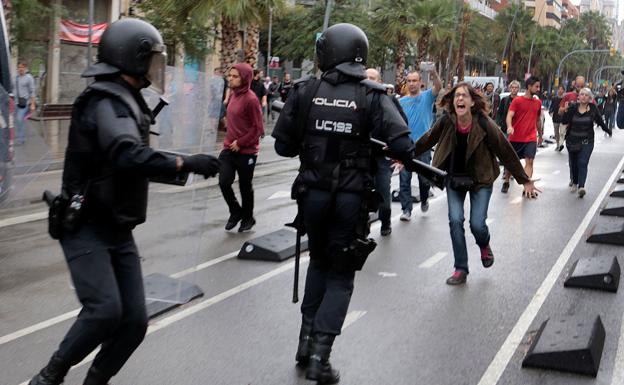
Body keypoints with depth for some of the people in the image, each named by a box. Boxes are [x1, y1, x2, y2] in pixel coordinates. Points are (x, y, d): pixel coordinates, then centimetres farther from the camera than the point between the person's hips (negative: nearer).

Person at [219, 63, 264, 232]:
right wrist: (229, 141, 10)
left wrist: (240, 143, -17)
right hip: (229, 148, 6)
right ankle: (235, 211, 22)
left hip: (247, 151, -6)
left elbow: (258, 129, -18)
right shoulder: (234, 95, 5)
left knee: (245, 186, 8)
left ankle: (247, 217, 30)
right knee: (224, 182, -3)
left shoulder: (250, 99, -18)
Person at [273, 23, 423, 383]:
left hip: (312, 192, 2)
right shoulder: (373, 96, -8)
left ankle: (307, 340, 27)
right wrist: (408, 157, 6)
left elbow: (283, 145, 0)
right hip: (351, 198, -2)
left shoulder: (305, 91, -3)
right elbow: (402, 146, -16)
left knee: (319, 262, 25)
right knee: (340, 275, 10)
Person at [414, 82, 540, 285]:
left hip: (480, 179, -2)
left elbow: (506, 152, -13)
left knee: (477, 224, -9)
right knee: (455, 220, -9)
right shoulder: (446, 122, -14)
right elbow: (426, 141, 3)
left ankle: (484, 246, 30)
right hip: (454, 178, 2)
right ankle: (460, 269, 5)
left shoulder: (485, 125, -21)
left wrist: (524, 180, -8)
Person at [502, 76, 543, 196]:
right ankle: (506, 182, 32)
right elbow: (509, 115, -15)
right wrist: (509, 127, -35)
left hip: (531, 139, 2)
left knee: (529, 161, -10)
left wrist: (540, 135, 28)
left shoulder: (538, 102, 8)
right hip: (515, 138, -2)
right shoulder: (517, 101, -5)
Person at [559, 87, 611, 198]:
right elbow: (564, 121, -9)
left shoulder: (593, 109, -4)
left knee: (583, 163, -14)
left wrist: (608, 131, 19)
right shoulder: (573, 107, -4)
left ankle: (581, 187, -22)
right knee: (573, 164, 13)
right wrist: (565, 111, -23)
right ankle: (574, 182, 36)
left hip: (587, 142, -2)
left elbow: (600, 121, 9)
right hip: (572, 141, 2)